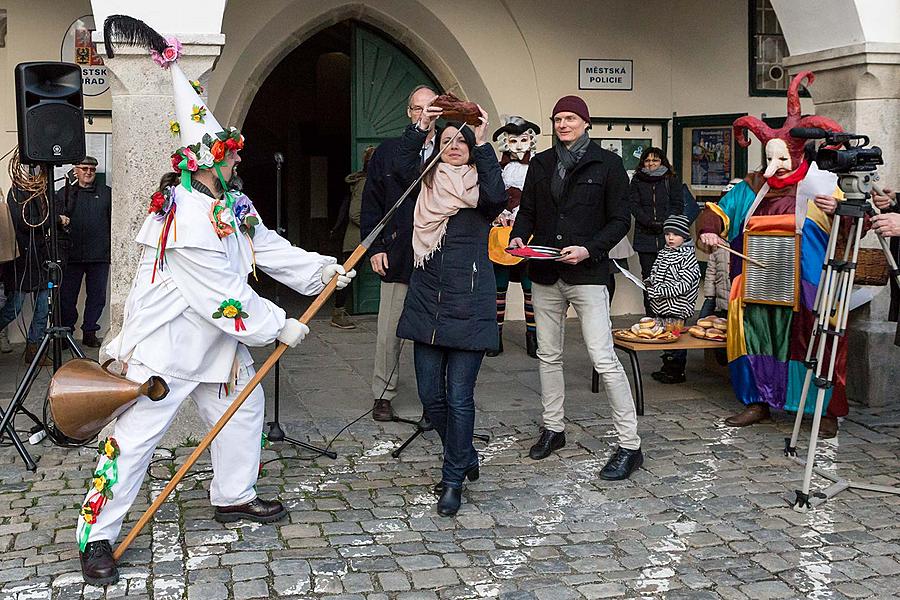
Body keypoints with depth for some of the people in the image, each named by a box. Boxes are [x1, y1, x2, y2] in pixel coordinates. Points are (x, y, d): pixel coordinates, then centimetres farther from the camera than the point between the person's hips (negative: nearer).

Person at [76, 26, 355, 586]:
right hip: (166, 343, -10)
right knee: (138, 432, -6)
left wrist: (320, 268, 2)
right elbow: (222, 294, -25)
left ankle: (234, 496, 36)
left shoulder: (233, 204, 6)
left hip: (219, 338, 10)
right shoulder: (183, 217, -26)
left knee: (245, 406, 18)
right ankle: (96, 535, 3)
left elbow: (269, 248, 13)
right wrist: (278, 327, -17)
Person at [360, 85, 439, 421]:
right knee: (389, 333, 6)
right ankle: (383, 396, 19)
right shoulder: (387, 153, 8)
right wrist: (375, 248, 1)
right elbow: (371, 205, 9)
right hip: (396, 258, 1)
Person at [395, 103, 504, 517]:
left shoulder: (479, 188, 2)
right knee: (431, 396, 9)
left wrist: (482, 143, -18)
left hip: (468, 308, -4)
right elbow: (401, 166, -9)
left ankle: (454, 479, 10)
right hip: (427, 305, 4)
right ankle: (465, 456, 32)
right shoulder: (427, 184, 11)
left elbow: (497, 198, -22)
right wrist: (420, 127, -14)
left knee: (459, 397, -3)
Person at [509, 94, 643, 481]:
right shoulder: (541, 163, 11)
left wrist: (589, 249, -17)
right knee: (548, 355, 14)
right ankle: (553, 428, 30)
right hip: (544, 274, 5)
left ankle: (630, 445, -4)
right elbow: (527, 211, 16)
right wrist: (518, 237, -5)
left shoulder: (606, 163, -2)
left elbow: (620, 220, -3)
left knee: (604, 360, -10)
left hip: (587, 275, -5)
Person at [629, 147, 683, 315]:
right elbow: (634, 205, 2)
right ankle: (650, 315, 4)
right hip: (645, 237, 1)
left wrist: (663, 222, -11)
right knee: (648, 276, 1)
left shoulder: (671, 181, 10)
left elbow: (678, 205, 4)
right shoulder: (637, 181, 12)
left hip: (667, 237, -1)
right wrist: (649, 222, -12)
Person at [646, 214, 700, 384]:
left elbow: (684, 285, -18)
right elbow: (654, 275, 24)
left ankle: (677, 372, 8)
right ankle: (667, 368, 26)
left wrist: (660, 291, -22)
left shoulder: (688, 256, -10)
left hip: (677, 308, -7)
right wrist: (651, 285, 2)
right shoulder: (663, 253, 13)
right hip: (661, 307, 7)